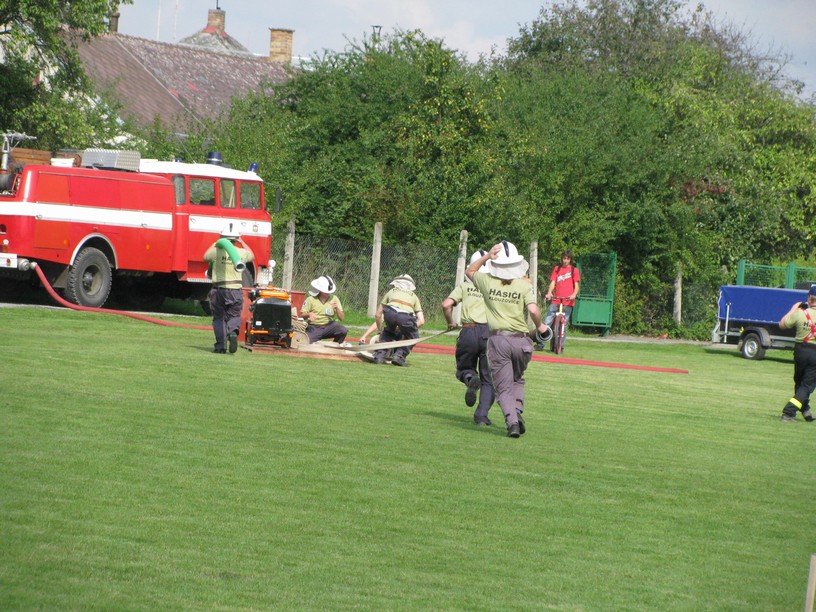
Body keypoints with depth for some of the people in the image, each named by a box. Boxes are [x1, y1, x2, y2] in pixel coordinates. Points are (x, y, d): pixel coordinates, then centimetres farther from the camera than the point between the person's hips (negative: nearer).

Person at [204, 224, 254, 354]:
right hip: (235, 290, 1)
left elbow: (205, 257, 19)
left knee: (218, 318, 10)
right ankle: (233, 332, -22)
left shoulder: (217, 251, -4)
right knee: (234, 316, 10)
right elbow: (251, 256, 27)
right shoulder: (242, 252, 2)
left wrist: (215, 243, 30)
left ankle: (220, 345, 0)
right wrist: (242, 243, 38)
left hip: (219, 290, -1)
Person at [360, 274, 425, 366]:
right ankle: (399, 355, 7)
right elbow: (421, 321, 29)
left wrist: (380, 331, 50)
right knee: (412, 338, 27)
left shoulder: (391, 292, 37)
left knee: (388, 332, 34)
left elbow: (378, 315, 36)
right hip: (406, 316, -1)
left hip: (389, 313, 1)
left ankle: (379, 355, 18)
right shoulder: (413, 296, 37)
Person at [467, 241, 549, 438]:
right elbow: (533, 310, -16)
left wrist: (487, 256, 9)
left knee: (503, 387, 4)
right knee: (517, 380, 24)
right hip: (521, 340, 1)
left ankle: (512, 421, -15)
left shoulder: (487, 282, 1)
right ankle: (518, 411, 3)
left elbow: (469, 271, 21)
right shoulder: (525, 285, -3)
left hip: (497, 340, -1)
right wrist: (539, 326, 3)